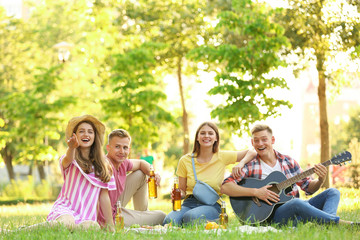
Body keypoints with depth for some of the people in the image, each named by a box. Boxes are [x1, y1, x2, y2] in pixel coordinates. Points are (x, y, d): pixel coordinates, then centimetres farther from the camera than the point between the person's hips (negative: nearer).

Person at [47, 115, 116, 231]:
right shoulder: (71, 161, 4)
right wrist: (71, 148, -47)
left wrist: (110, 225, 11)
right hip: (64, 209, -3)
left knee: (93, 227, -34)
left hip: (87, 217, 3)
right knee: (67, 223, -39)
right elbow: (68, 160, -22)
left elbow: (104, 196, 15)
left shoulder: (102, 165, 14)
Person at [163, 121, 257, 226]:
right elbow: (182, 190, 12)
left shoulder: (222, 157, 4)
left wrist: (241, 164, -13)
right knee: (169, 221, -34)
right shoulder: (185, 161, 7)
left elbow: (252, 153, 7)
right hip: (189, 203, 1)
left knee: (191, 217, -37)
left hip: (212, 205, -1)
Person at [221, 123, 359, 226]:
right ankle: (343, 224, -30)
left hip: (298, 209, 6)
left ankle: (325, 224, -38)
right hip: (272, 215, -6)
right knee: (297, 203, -37)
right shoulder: (249, 166, 0)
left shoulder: (288, 162, 14)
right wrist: (256, 192, -20)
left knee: (333, 192, -6)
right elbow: (225, 187, -13)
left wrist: (320, 180, -7)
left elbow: (308, 187, 16)